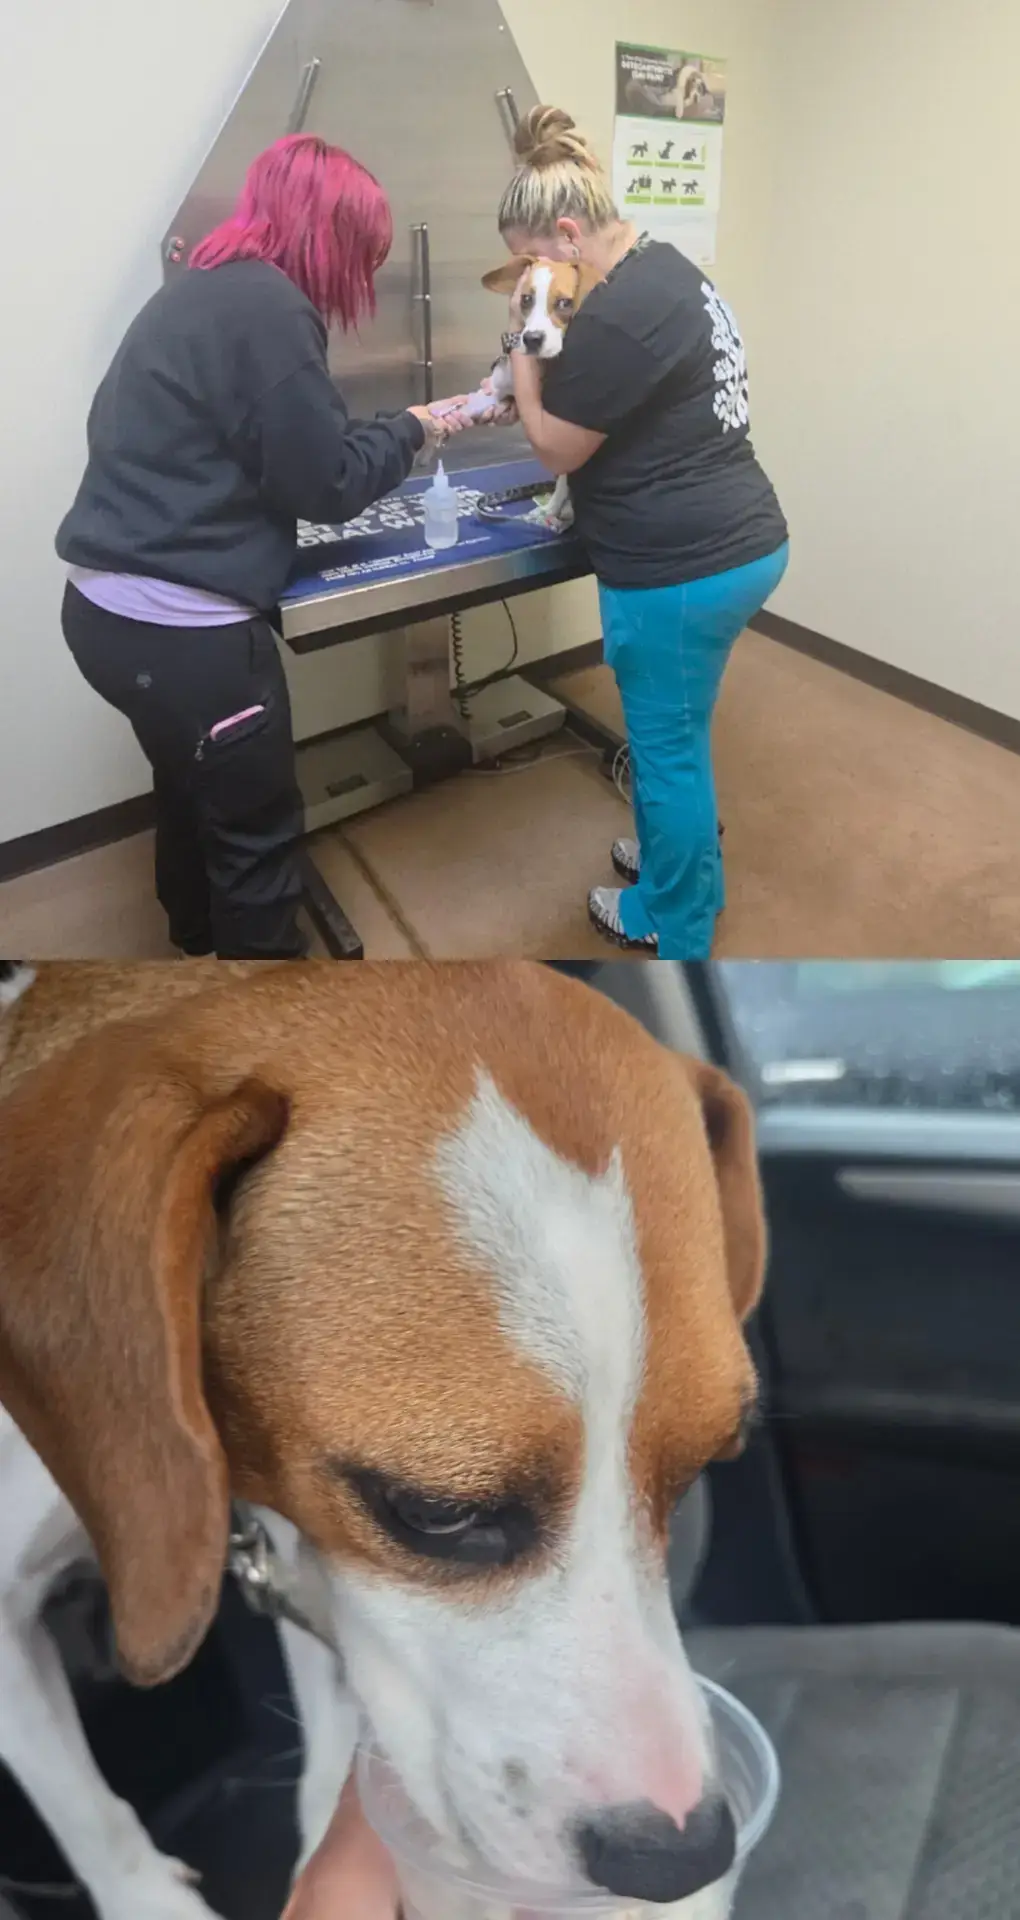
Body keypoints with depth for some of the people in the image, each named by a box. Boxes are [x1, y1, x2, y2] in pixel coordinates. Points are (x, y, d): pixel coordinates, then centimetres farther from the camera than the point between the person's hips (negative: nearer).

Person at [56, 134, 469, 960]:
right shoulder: (266, 308, -14)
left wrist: (394, 431, 18)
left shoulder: (201, 288, 15)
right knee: (258, 826, 7)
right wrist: (410, 430, 4)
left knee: (193, 790, 29)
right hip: (178, 626, -10)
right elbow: (326, 483, -12)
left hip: (111, 606, 10)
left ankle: (202, 934, 51)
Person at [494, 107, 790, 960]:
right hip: (742, 543, 10)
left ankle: (673, 924, 23)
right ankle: (687, 862, 43)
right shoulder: (668, 267, 13)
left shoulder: (614, 315, -19)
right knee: (677, 732, 24)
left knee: (667, 746, 5)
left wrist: (523, 340, -2)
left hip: (683, 569, -10)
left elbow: (557, 448, -8)